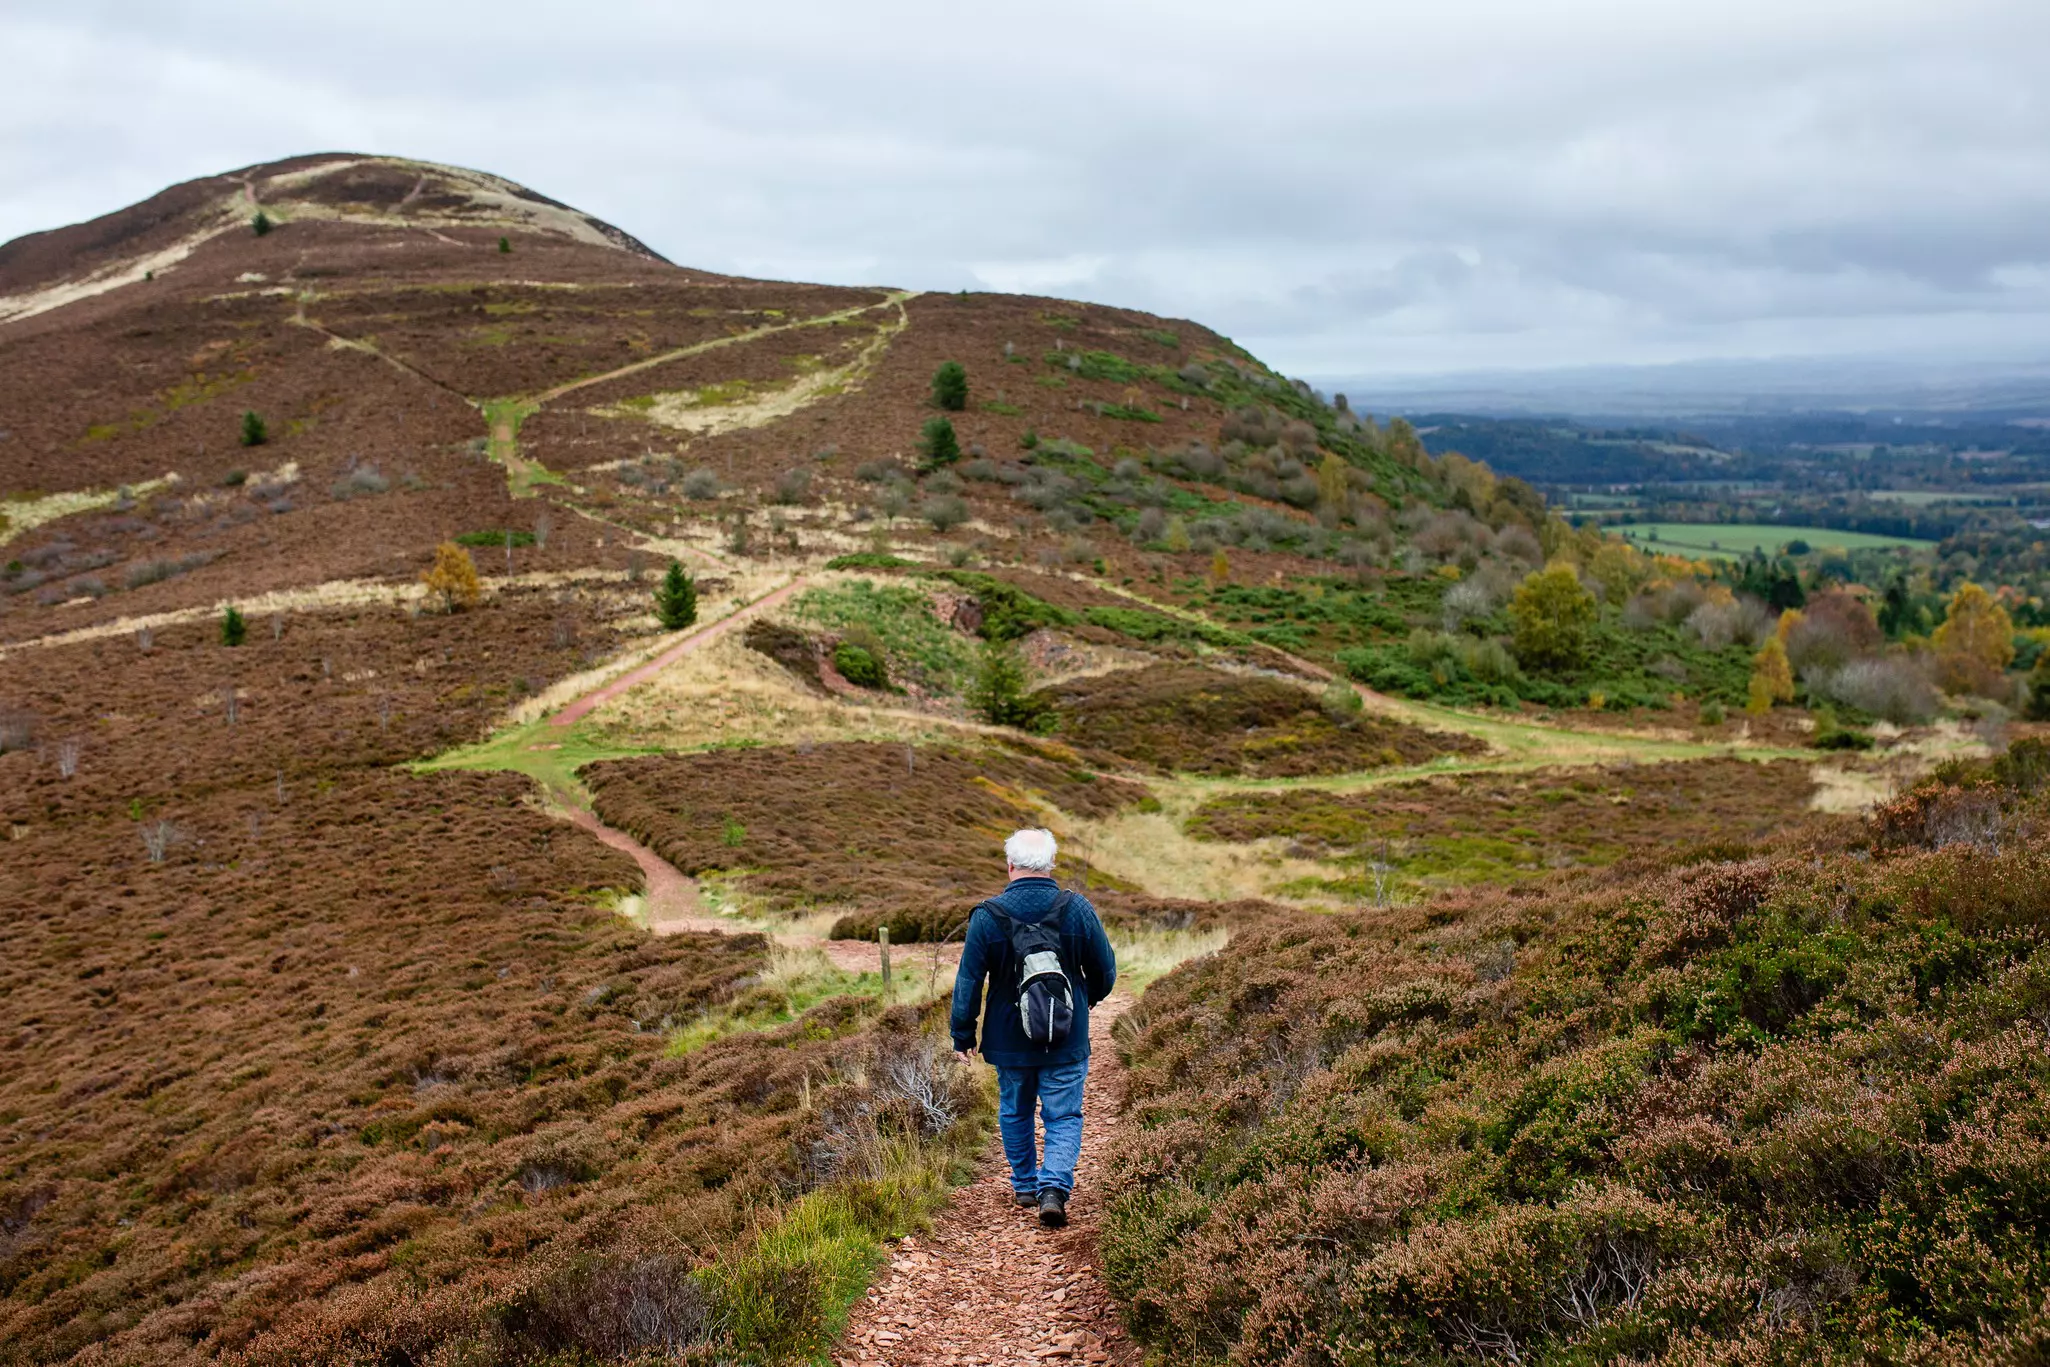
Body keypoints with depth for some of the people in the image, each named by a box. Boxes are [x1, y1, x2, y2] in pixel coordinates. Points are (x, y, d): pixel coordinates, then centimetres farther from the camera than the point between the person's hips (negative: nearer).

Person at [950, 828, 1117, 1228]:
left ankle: (1025, 1186, 32)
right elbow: (1105, 971, 2)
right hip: (1067, 1042, 0)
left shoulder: (988, 916, -10)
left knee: (1015, 1112, 20)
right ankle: (1054, 1188, -12)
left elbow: (967, 982, -6)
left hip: (1009, 1040, 1)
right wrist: (1088, 999, 24)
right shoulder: (1078, 910, -8)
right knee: (1064, 1117, 6)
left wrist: (962, 1036, 6)